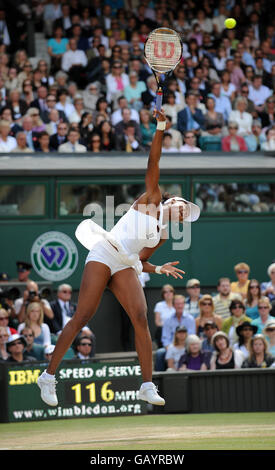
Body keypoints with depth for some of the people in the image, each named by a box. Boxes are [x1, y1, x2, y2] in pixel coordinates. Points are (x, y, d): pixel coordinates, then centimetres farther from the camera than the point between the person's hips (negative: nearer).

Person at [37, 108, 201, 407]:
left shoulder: (162, 236, 21)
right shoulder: (152, 200, 9)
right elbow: (153, 164, 1)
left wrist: (159, 269, 5)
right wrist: (160, 127, -8)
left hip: (126, 266, 6)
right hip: (103, 254, -6)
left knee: (140, 317, -15)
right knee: (83, 317, -12)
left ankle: (147, 386, -16)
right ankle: (48, 376, -4)